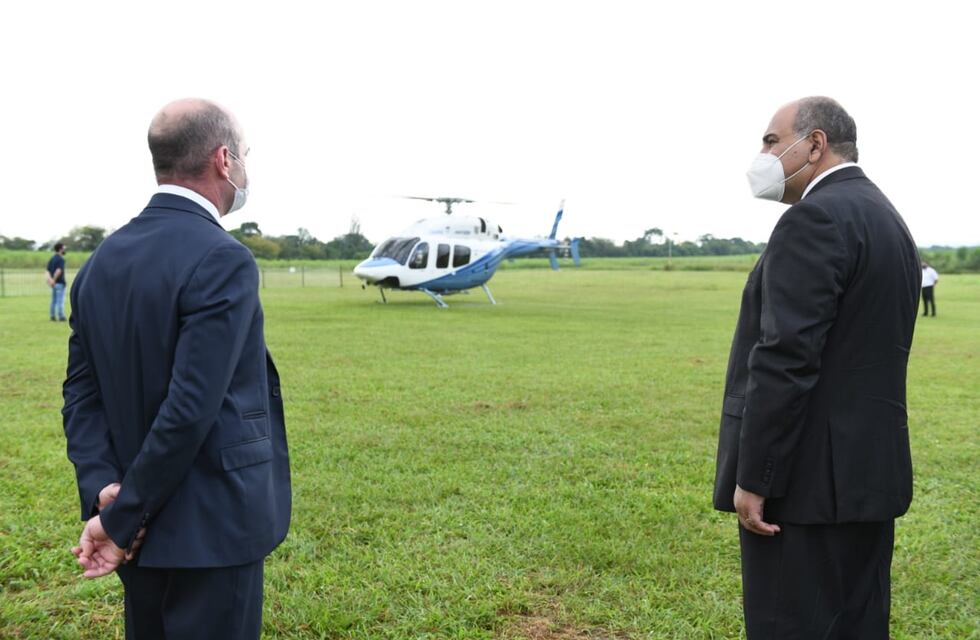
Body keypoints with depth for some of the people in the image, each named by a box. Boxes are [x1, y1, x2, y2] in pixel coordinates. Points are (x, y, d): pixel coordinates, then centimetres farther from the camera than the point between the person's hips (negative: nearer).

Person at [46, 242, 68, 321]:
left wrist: (50, 279, -8)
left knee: (54, 300, 12)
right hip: (60, 283, -8)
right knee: (60, 300, -5)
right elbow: (59, 270, -28)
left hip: (54, 283, 8)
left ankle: (53, 316, 14)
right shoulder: (61, 259, -13)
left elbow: (47, 270, 6)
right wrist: (54, 280, -21)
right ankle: (61, 317, -4)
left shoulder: (52, 259, 13)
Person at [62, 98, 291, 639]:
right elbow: (190, 410, -24)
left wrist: (104, 488, -6)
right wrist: (121, 519, -14)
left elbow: (82, 392, 3)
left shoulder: (102, 260, 5)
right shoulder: (222, 261, -19)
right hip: (210, 531, -8)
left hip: (139, 532, 8)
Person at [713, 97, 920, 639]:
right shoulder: (886, 218, 16)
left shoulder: (815, 219, -15)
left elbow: (785, 360, -22)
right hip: (870, 472, 10)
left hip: (808, 478, -10)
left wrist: (752, 478, -18)